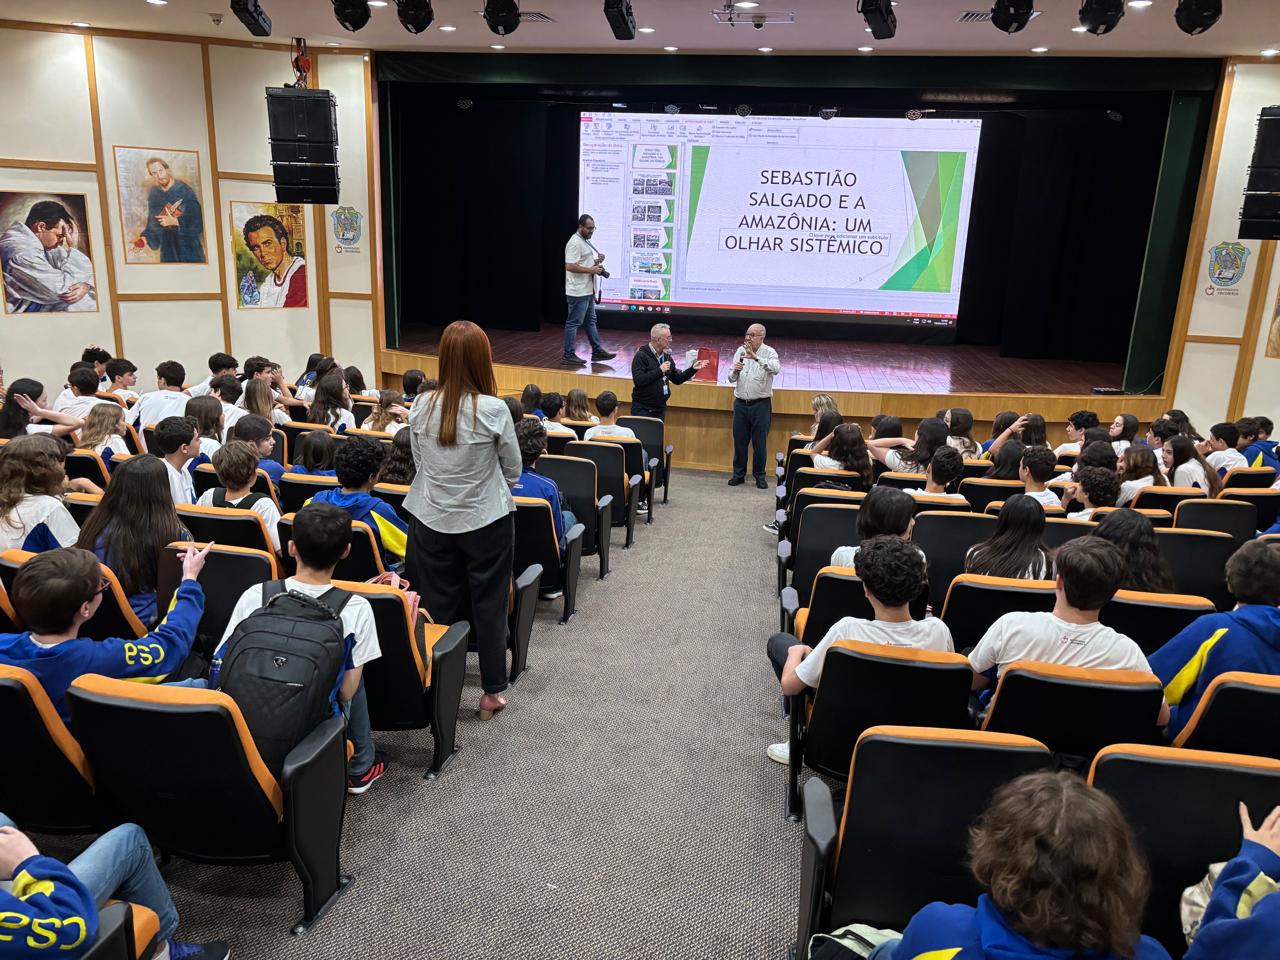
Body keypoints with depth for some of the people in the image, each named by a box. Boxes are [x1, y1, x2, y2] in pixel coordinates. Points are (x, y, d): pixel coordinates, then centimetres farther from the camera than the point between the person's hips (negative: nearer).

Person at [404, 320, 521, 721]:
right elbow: (513, 471, -3)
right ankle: (492, 691, 21)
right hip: (485, 522, -3)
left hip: (432, 521, 3)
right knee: (489, 605, 10)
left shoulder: (422, 408, -6)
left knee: (439, 606, 13)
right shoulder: (494, 410, -16)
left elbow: (419, 462, 8)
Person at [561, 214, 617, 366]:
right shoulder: (575, 243, -17)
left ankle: (597, 351, 23)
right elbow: (570, 266, -25)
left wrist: (596, 261, 7)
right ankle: (568, 355, 2)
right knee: (573, 323, -4)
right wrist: (591, 270, -22)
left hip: (587, 291, 11)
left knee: (590, 321, 15)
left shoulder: (585, 241, 16)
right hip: (578, 292, -11)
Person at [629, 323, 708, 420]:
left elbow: (677, 379, 15)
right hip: (642, 409, -7)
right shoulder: (641, 356, -12)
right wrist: (659, 371, -23)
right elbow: (638, 380, -23)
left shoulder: (666, 356, 10)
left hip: (660, 409, 7)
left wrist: (693, 369, 4)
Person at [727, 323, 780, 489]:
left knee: (760, 442, 3)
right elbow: (731, 378, 9)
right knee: (739, 441, 9)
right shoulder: (740, 351, 6)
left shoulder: (769, 352, -5)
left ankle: (760, 476, 14)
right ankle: (739, 474, 20)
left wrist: (756, 357, -37)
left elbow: (775, 368, -28)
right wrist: (735, 371, -14)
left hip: (761, 404, -3)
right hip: (741, 403, 4)